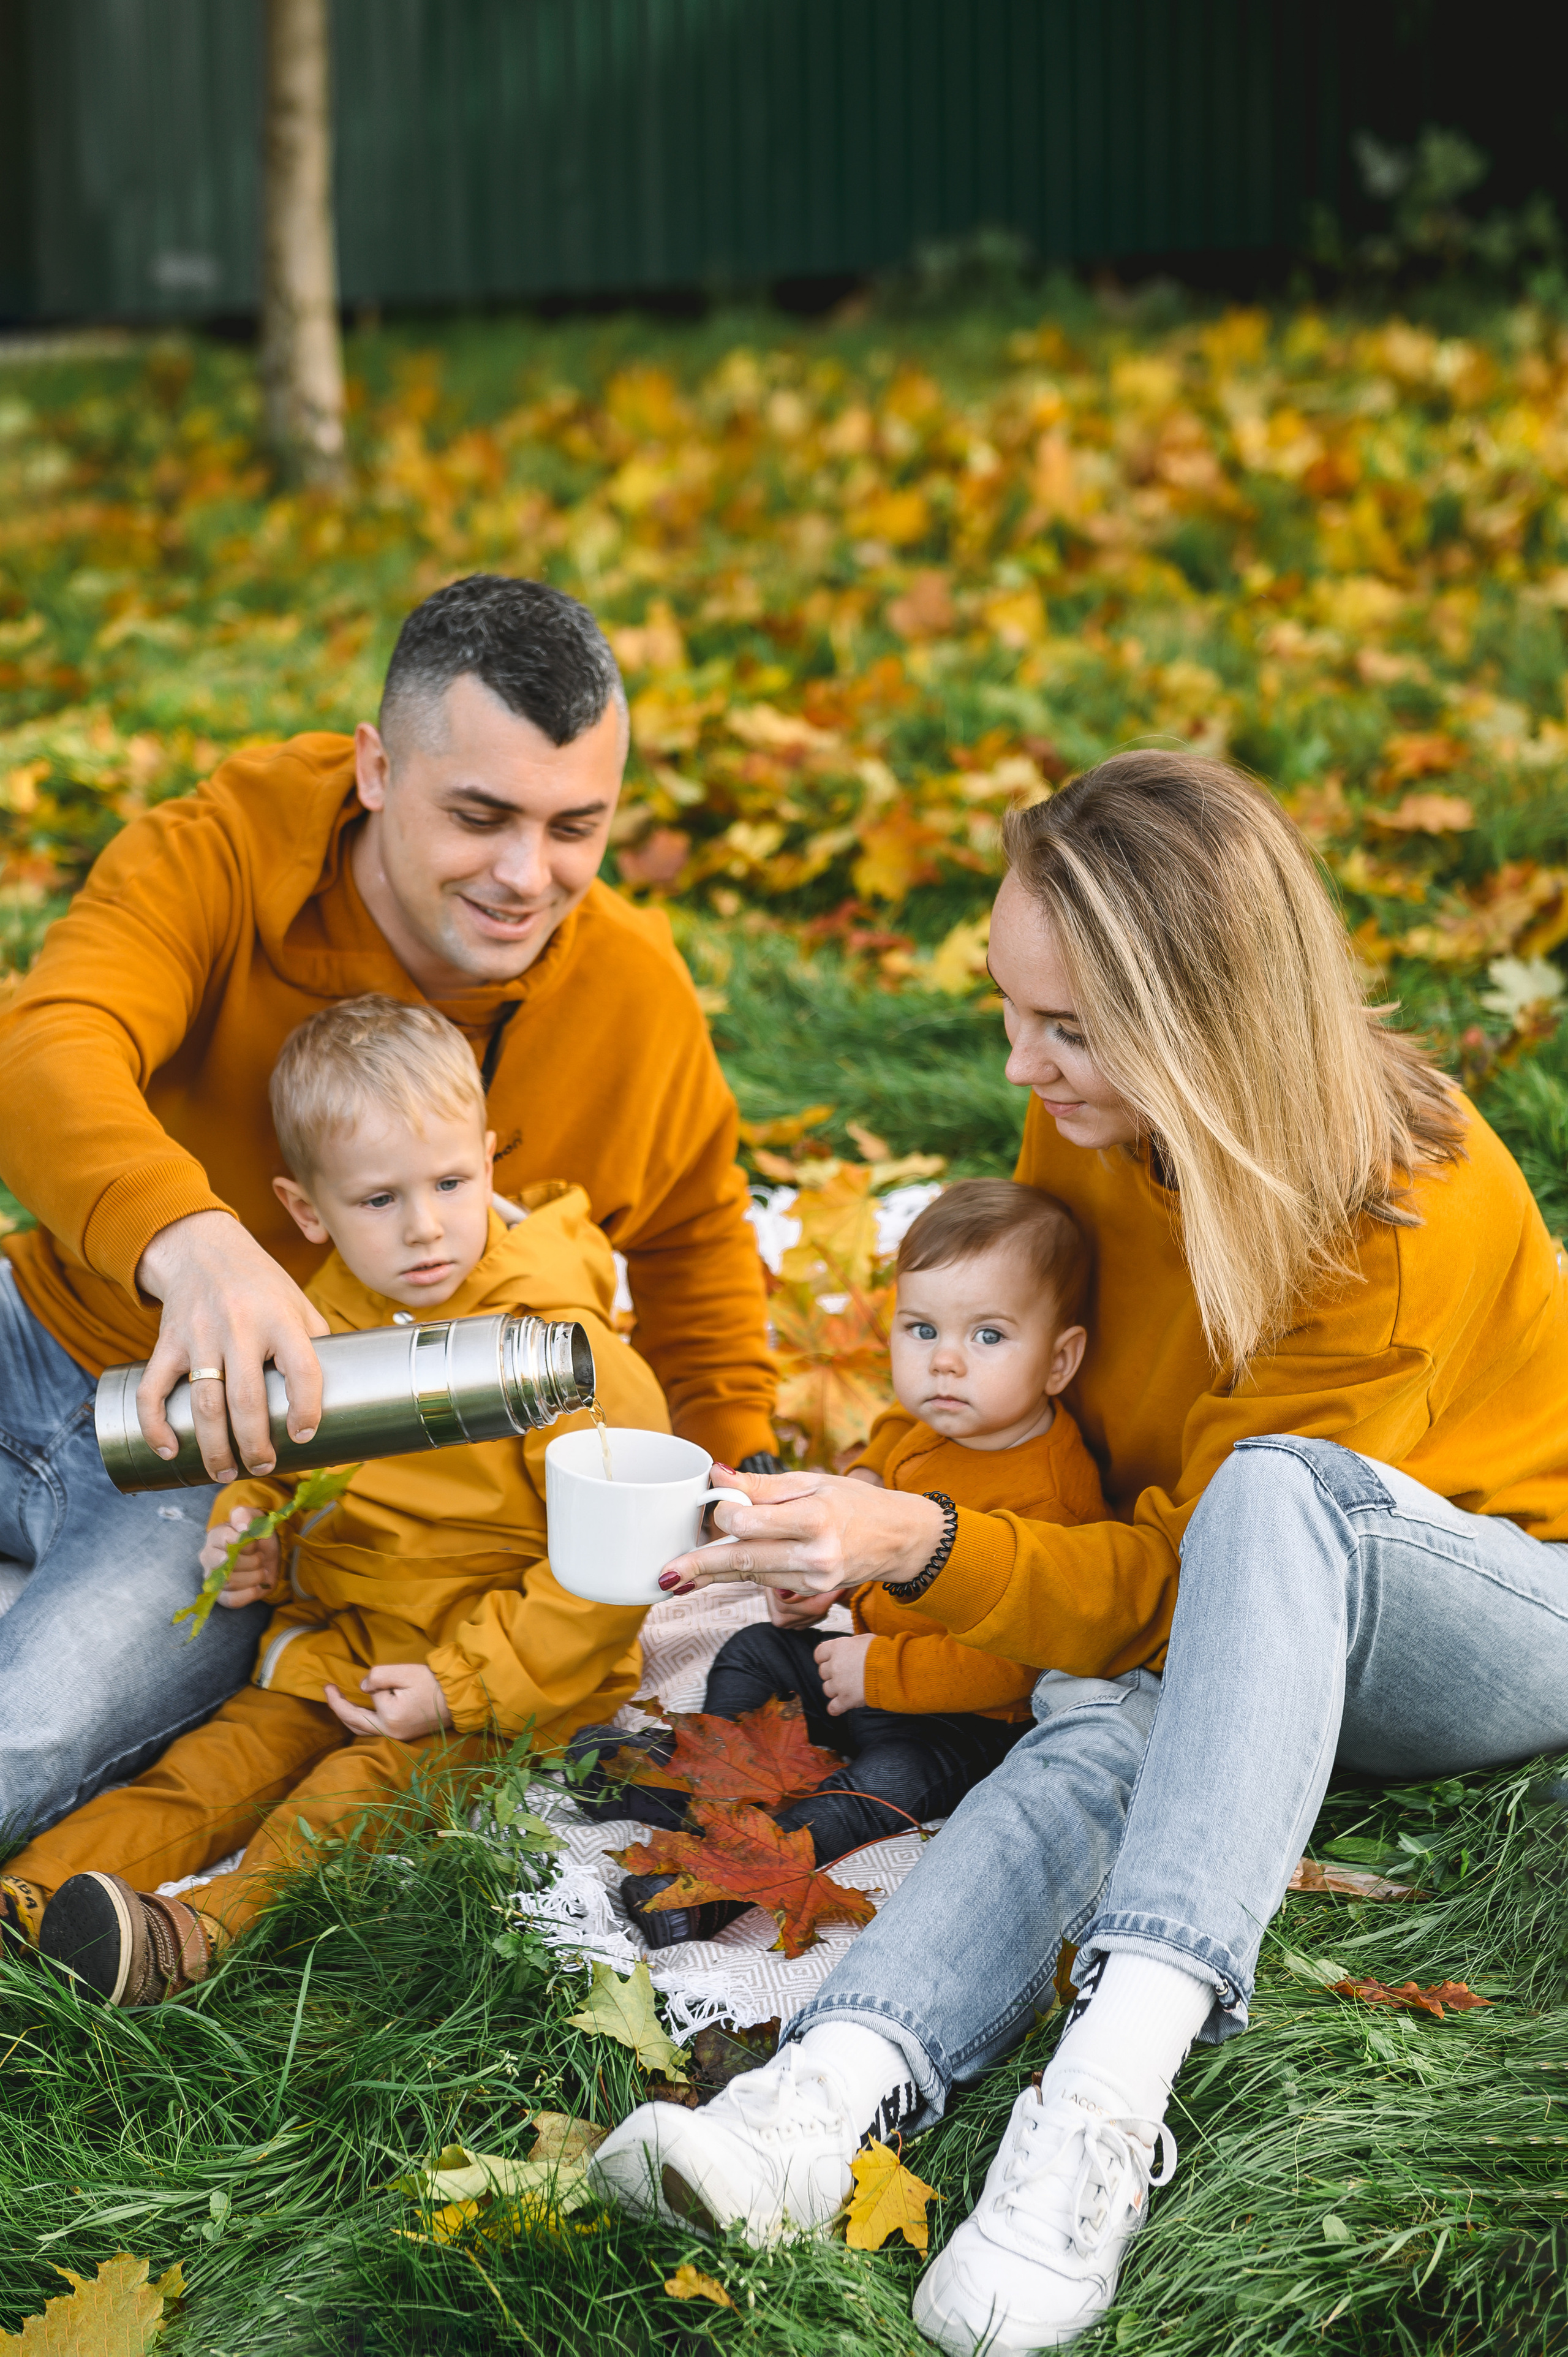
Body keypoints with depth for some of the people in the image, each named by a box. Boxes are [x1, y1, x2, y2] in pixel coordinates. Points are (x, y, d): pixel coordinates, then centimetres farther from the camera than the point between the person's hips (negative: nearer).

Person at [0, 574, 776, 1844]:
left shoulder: (636, 1000, -7)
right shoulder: (220, 854, -16)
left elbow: (695, 1236, 14)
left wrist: (735, 1470, 1)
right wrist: (189, 1241, -57)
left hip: (244, 1486, -1)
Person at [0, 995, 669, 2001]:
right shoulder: (326, 1323, 3)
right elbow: (281, 1468, 23)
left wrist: (462, 1686, -21)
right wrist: (251, 1537, -1)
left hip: (509, 1665, -6)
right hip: (341, 1644, 7)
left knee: (366, 1786, -28)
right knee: (216, 1761, -11)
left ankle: (210, 1931, -49)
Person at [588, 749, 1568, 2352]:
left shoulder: (1405, 1212, -26)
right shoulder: (1089, 1121, -8)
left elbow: (1183, 1573, -26)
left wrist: (921, 1548, -40)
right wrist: (842, 1519, -14)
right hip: (1262, 1650, 5)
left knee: (1277, 1488, -39)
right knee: (1108, 1721, -32)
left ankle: (1113, 2088, -56)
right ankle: (829, 2093, -58)